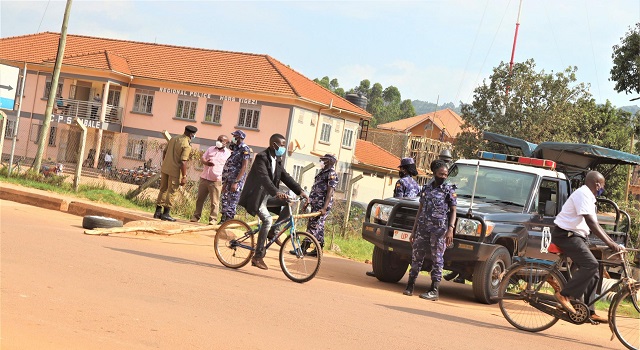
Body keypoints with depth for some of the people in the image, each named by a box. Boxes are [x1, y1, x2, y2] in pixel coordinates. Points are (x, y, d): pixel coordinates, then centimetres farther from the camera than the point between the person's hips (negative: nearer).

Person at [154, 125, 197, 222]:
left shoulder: (173, 139, 7)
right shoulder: (187, 146, -16)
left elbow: (164, 152, 14)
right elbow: (183, 162, -20)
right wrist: (184, 176, -16)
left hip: (165, 169, 7)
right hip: (175, 171, -7)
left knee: (163, 189, 16)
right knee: (171, 192, 3)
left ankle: (158, 212, 21)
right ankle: (166, 213, 5)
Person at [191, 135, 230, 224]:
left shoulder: (228, 153, 1)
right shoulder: (210, 149, 13)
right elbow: (202, 158, 8)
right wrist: (206, 162, -15)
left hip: (216, 181, -4)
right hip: (204, 178, 4)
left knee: (214, 202, -4)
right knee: (200, 199, 10)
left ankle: (213, 219, 1)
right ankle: (196, 216, 19)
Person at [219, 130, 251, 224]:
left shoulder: (245, 149, -11)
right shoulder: (235, 149, 17)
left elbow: (244, 167, -18)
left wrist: (236, 182, -23)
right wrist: (225, 182, 19)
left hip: (236, 181, -9)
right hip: (229, 180, 9)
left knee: (231, 204, -8)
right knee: (224, 201, 11)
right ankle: (222, 222, 18)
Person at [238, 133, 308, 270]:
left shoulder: (277, 160, 11)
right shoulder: (261, 157, -17)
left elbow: (286, 177, 8)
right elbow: (264, 177, -32)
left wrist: (300, 191, -7)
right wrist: (276, 192, -47)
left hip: (267, 196, 8)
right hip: (256, 196, -8)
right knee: (267, 220, -26)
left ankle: (273, 230, 3)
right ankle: (258, 256, -20)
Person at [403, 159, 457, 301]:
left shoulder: (449, 190, 1)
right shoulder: (426, 188, 12)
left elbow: (453, 211, -2)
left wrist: (450, 230, -15)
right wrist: (414, 230, 13)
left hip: (439, 230, -4)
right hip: (422, 228, 4)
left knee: (437, 259, -2)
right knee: (416, 256, 4)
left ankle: (434, 290, -1)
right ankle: (410, 286, 12)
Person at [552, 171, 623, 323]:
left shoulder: (589, 197, 18)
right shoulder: (583, 194, -15)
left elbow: (595, 225, 20)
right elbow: (591, 222, -24)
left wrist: (613, 243, 13)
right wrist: (610, 243, -27)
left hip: (575, 236, 10)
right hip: (565, 235, -10)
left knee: (592, 273, 7)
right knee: (591, 264, -24)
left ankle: (589, 311, 10)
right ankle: (564, 295, -20)